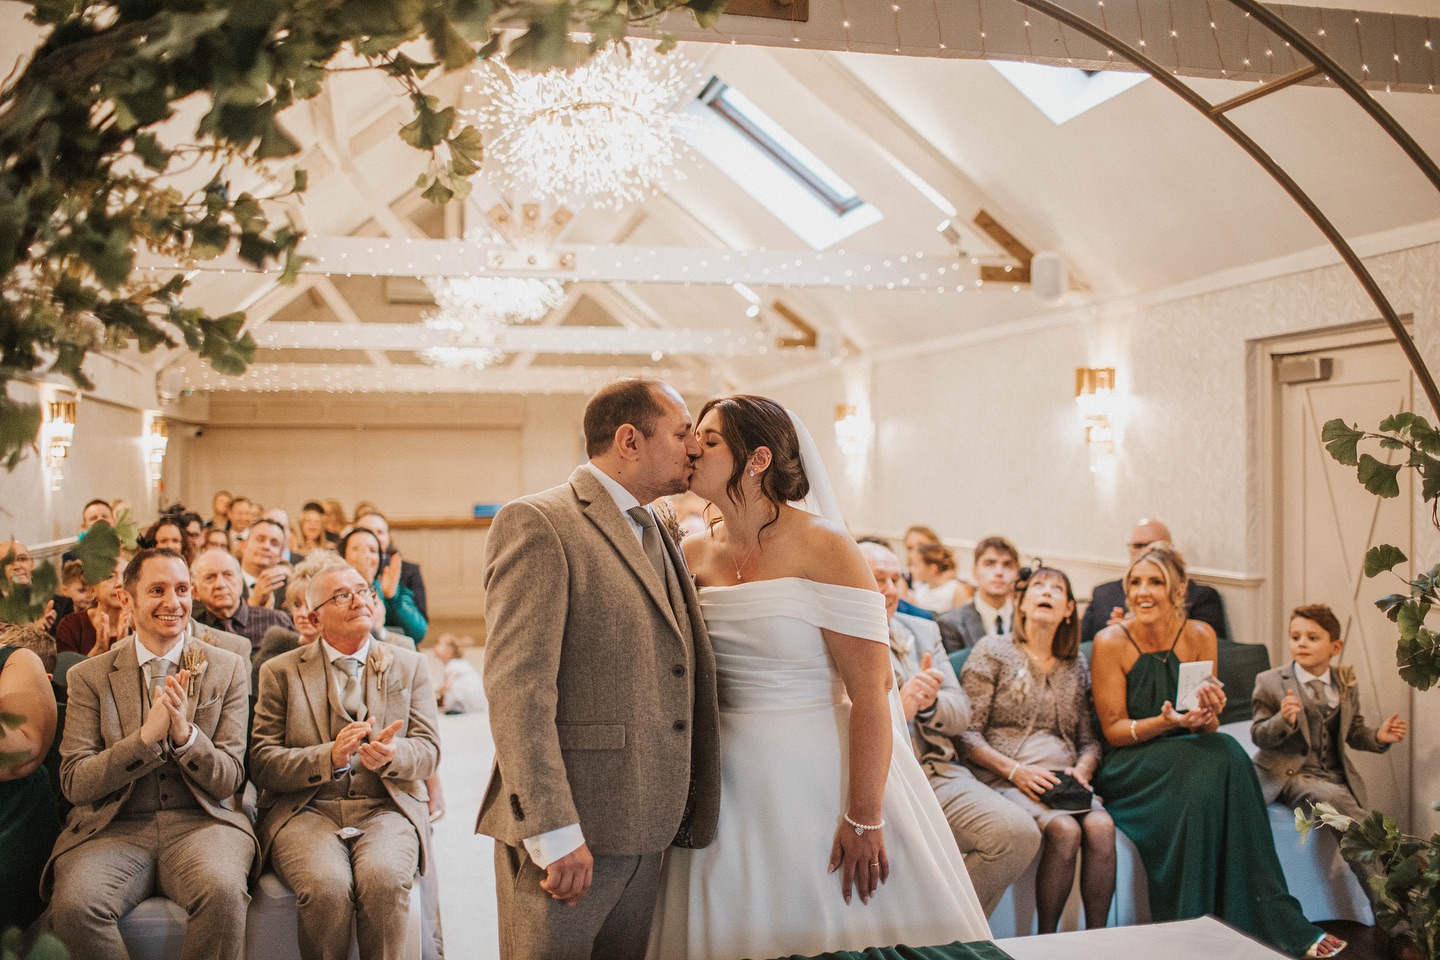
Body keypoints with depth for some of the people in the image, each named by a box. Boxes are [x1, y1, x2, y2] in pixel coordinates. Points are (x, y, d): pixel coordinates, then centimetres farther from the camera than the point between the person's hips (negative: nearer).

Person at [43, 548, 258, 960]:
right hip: (114, 828, 1)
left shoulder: (228, 670, 6)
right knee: (73, 903, -31)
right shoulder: (89, 676, 7)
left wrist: (184, 733, -17)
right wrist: (146, 737, -17)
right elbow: (74, 783, -1)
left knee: (223, 890, -33)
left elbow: (228, 781, 3)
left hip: (200, 822, 0)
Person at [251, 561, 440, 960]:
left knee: (385, 879, -32)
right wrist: (330, 757, -17)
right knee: (327, 886, -31)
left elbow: (429, 750, 6)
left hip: (385, 809, 1)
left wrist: (391, 754, -18)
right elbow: (261, 763, 1)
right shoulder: (281, 672, 10)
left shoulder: (409, 666, 14)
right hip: (306, 810, 0)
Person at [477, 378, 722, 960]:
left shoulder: (656, 535, 16)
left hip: (647, 833, 8)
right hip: (565, 830, -7)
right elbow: (516, 685, -18)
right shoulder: (536, 523, -10)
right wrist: (553, 832, -22)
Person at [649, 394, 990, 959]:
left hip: (825, 775, -5)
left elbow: (872, 693, -16)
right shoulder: (695, 556, 3)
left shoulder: (822, 547, -14)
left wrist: (864, 820, -18)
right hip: (734, 783, 5)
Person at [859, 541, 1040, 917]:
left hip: (936, 774, 6)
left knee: (1019, 833, -18)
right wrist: (898, 708, -21)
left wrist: (928, 702, -11)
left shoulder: (923, 631, 19)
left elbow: (961, 715, 13)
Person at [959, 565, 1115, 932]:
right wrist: (1016, 770, -14)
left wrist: (1083, 768, -4)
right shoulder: (992, 651, 5)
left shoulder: (1076, 664, 20)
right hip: (1006, 778, -4)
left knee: (1102, 827, -28)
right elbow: (967, 733, -2)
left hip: (1063, 778, 4)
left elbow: (1090, 738, 19)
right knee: (1065, 830, -31)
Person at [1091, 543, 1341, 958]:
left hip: (1189, 759, 3)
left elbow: (1206, 731, 1)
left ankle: (1274, 923, -23)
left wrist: (1208, 713, -22)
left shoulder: (1199, 636, 0)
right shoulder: (1110, 643, -10)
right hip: (1126, 767, -3)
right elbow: (1113, 729, -8)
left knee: (1227, 752, -30)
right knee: (1206, 765, -31)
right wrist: (1165, 723, -26)